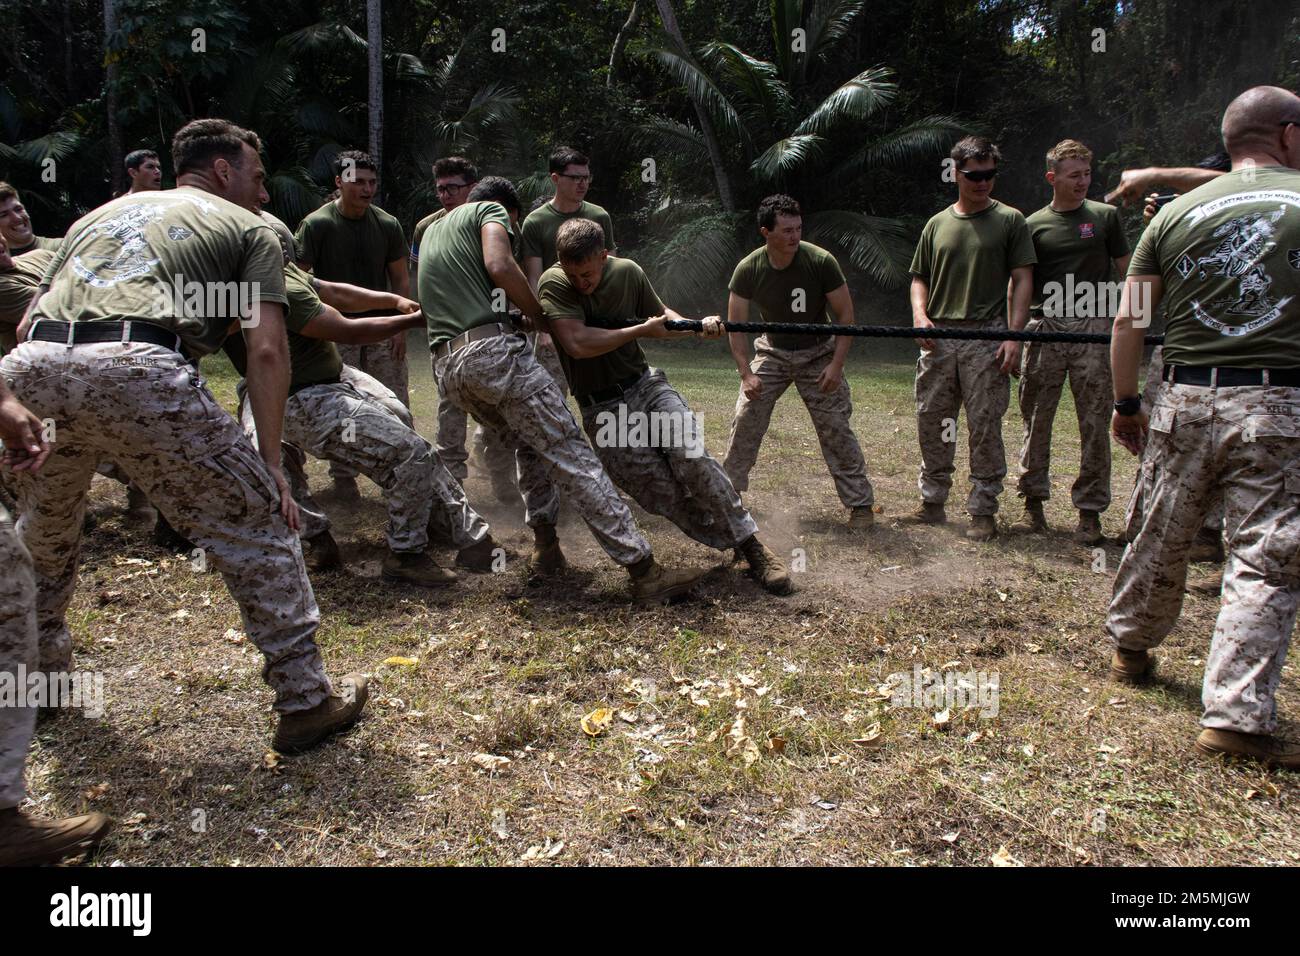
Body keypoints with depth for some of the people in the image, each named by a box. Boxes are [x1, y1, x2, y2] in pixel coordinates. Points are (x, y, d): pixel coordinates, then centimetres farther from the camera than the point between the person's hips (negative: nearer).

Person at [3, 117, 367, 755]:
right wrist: (270, 464, 4)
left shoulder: (100, 212, 35)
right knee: (255, 525, 6)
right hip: (136, 369, -6)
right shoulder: (249, 228, 20)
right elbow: (266, 350, 4)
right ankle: (305, 703, 10)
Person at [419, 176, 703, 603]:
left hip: (447, 368, 8)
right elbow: (500, 266, -10)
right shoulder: (492, 209, 10)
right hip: (491, 349, -8)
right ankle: (643, 569, -13)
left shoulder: (432, 230, 33)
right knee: (570, 454, -10)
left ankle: (544, 544, 14)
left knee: (531, 443, 24)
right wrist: (540, 314, 0)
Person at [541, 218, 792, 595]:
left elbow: (660, 317, 16)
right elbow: (577, 344, -27)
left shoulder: (627, 272, -1)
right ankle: (736, 546, 5)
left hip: (646, 386, 2)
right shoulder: (554, 284, -13)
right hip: (602, 410, -2)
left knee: (693, 458, -20)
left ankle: (754, 548, -13)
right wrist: (642, 329, -17)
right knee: (664, 494, -11)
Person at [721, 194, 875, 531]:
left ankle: (861, 503, 5)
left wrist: (836, 365, -19)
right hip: (772, 352, 2)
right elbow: (736, 325, -7)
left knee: (836, 428, -6)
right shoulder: (748, 270, -17)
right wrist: (745, 373, -16)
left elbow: (846, 316, -13)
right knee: (745, 420, -3)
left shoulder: (821, 261, -22)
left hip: (818, 353, -2)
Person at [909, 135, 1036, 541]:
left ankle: (983, 511, 7)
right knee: (931, 422, 7)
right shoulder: (938, 224, 14)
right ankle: (932, 503, 20)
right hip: (938, 338, 4)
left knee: (985, 427, -2)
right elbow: (920, 278, 17)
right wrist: (920, 315, -3)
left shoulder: (1009, 220, 4)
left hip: (986, 337, -3)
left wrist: (1014, 335, -10)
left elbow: (1022, 280, 0)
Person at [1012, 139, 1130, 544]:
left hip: (1093, 330, -1)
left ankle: (1090, 510, 5)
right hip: (1044, 329, 1)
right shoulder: (1034, 225, 10)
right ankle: (1033, 503, 12)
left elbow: (1128, 271, 9)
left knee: (1095, 423, -1)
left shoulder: (1105, 216, 9)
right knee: (1036, 420, 3)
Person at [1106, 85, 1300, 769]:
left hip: (1185, 398, 3)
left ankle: (1130, 648, 37)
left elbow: (1128, 322, 6)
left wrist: (1125, 403, 14)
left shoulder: (1176, 212, 9)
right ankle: (1236, 714, 0)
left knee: (1161, 536, 18)